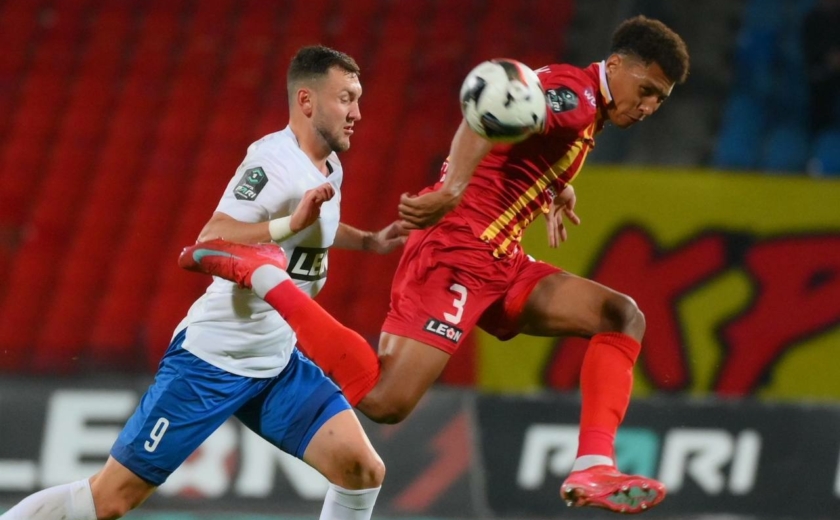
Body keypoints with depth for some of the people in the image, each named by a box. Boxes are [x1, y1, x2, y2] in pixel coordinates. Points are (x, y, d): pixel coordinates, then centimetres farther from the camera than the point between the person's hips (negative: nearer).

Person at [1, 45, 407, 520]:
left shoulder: (329, 168, 10)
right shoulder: (275, 159, -18)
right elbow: (210, 242, -30)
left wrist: (368, 242, 27)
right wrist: (291, 222, -37)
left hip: (277, 365, 8)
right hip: (214, 357, -8)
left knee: (364, 471, -7)